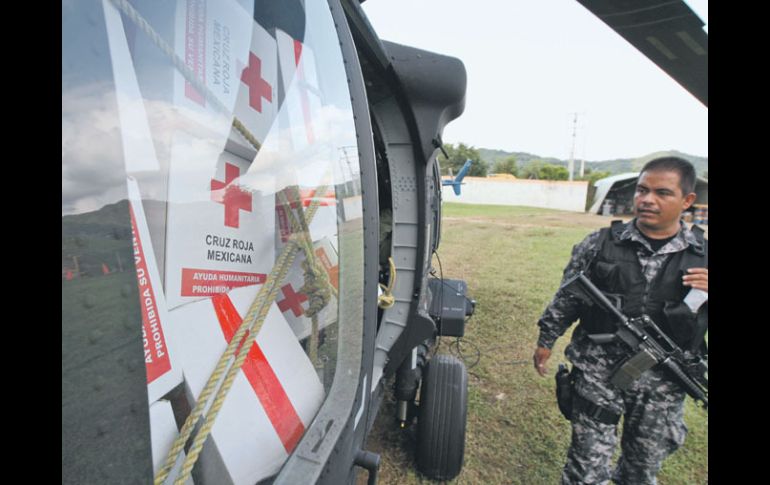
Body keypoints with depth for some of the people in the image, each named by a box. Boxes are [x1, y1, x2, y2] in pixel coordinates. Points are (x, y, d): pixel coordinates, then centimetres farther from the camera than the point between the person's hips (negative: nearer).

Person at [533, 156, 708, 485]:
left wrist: (706, 293, -17)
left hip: (664, 384, 3)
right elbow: (567, 296, 1)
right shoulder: (601, 244, -6)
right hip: (598, 374, -2)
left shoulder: (702, 256, -2)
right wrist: (546, 339, 5)